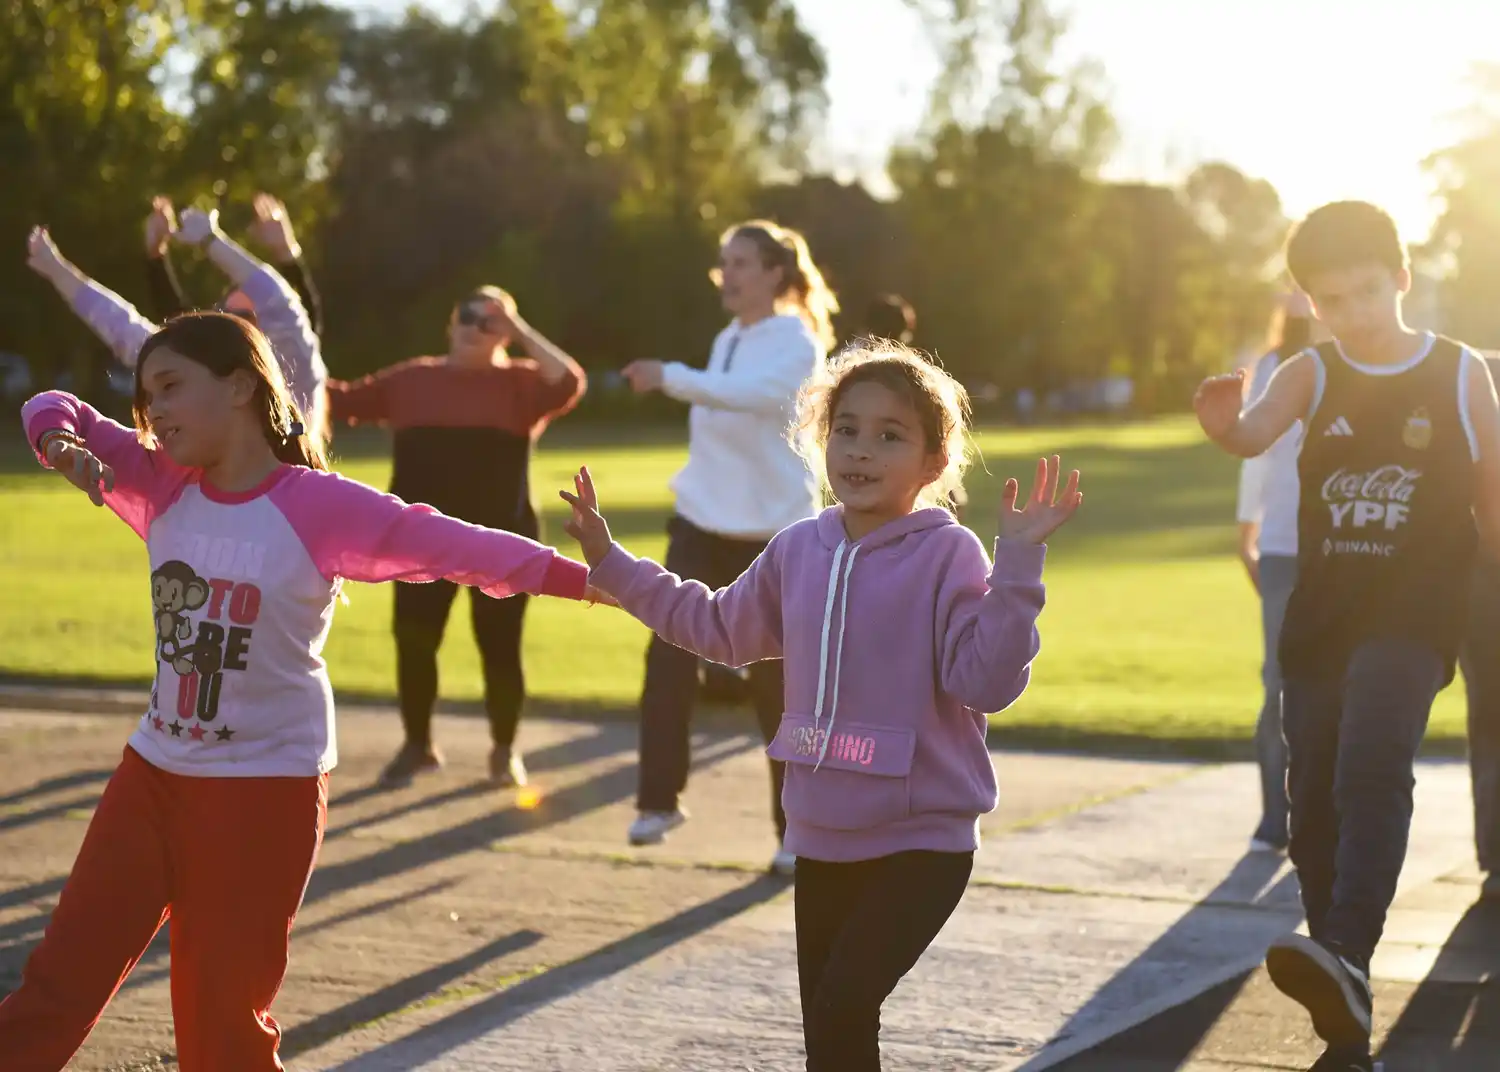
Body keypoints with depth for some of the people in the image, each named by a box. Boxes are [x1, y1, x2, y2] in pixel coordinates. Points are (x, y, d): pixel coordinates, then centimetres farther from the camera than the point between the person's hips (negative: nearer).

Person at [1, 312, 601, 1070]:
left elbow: (448, 545, -21)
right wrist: (64, 445, -16)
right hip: (154, 772, 5)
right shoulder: (163, 488, 1)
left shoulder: (318, 506, -15)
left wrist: (576, 576, -30)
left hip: (268, 787, -5)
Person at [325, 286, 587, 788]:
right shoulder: (412, 378, 8)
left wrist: (520, 331, -15)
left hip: (500, 540, -2)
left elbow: (569, 382, -17)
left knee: (500, 645, 3)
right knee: (413, 640, 2)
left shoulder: (519, 381, 1)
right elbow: (346, 400, 12)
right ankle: (418, 745, 20)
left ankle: (505, 750, 20)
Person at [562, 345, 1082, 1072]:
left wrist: (1017, 566, -30)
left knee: (844, 1008, -19)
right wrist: (610, 563, 21)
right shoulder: (798, 550, 5)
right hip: (822, 840, 7)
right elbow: (720, 627, 22)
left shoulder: (949, 555, -13)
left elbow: (988, 680, -21)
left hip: (922, 842, -6)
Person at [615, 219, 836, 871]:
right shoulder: (727, 341, 12)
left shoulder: (797, 344, -12)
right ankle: (659, 801, 4)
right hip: (702, 524, 6)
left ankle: (797, 830, 9)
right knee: (667, 660, -7)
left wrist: (670, 378, -45)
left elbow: (751, 394, -33)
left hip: (772, 535, -6)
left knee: (775, 685, -2)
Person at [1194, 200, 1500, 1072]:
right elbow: (1256, 432, -17)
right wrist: (1226, 426, -40)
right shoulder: (1312, 375, 4)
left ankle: (1345, 959, -44)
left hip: (1412, 618, -3)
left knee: (1372, 773, -28)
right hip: (1319, 621, 4)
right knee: (1315, 814, 5)